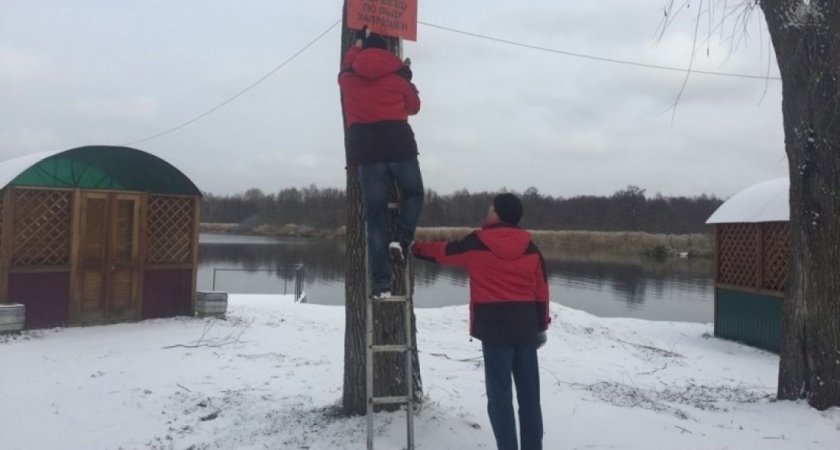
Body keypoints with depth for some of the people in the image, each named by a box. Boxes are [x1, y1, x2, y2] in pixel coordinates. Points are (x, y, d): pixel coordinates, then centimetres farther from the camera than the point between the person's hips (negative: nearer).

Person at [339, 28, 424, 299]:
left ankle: (381, 283, -2)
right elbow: (414, 106, 19)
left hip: (367, 154, 1)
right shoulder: (398, 75, 8)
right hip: (400, 148, -1)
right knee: (414, 194, 26)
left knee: (375, 218, 3)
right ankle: (402, 239, 0)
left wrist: (357, 43, 52)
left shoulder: (348, 78, 13)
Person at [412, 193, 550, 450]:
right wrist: (541, 326, 17)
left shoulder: (477, 244, -4)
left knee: (500, 395, 1)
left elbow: (442, 252, 12)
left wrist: (415, 248, 30)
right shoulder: (530, 247, 5)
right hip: (526, 327, 4)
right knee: (529, 394, 10)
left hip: (494, 328, -4)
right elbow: (541, 291, 8)